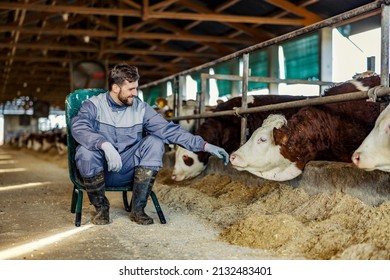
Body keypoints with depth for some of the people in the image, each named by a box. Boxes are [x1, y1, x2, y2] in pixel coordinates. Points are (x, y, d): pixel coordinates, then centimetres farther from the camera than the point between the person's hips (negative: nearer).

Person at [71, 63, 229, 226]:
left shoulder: (141, 108, 3)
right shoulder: (93, 105, -6)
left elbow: (168, 129, -4)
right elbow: (78, 127, -26)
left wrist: (204, 145, -15)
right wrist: (105, 145, -44)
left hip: (128, 171, 3)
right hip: (99, 171, -2)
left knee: (154, 142, -20)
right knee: (86, 151, -33)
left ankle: (137, 209, -12)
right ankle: (101, 208, -9)